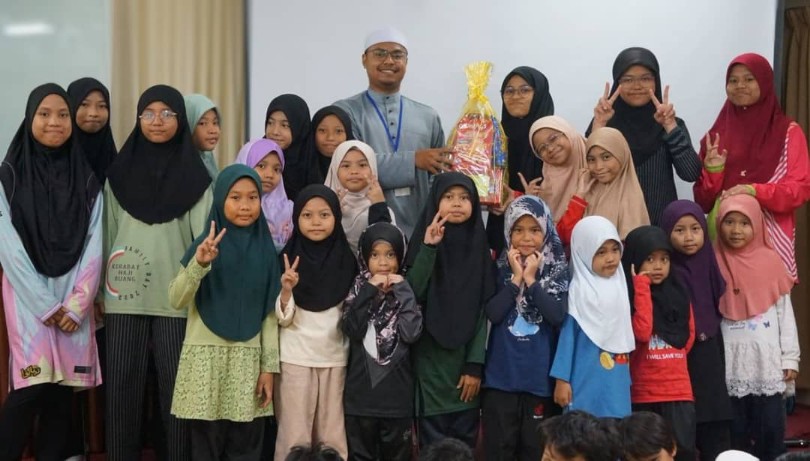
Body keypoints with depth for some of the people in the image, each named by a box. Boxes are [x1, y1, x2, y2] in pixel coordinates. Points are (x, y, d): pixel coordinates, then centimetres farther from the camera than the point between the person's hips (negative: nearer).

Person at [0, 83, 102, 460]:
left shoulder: (86, 180, 8)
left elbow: (93, 245, 3)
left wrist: (77, 303, -8)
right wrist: (46, 305, -10)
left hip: (73, 298, 3)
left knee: (62, 392, 1)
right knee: (31, 386, -14)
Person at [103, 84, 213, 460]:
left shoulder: (194, 175, 5)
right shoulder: (119, 172, 10)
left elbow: (204, 233, 0)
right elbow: (109, 233, 12)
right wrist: (101, 291, 10)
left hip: (175, 296, -1)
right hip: (126, 295, 2)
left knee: (174, 384, 1)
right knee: (123, 384, 2)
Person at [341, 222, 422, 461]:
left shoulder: (406, 290, 2)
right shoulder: (358, 289, 3)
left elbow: (411, 334, -15)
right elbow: (352, 330, -14)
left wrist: (401, 291, -13)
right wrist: (369, 290, -16)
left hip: (397, 392, 0)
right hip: (361, 391, 0)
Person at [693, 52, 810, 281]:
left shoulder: (789, 132, 2)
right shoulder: (717, 135, 9)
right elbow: (703, 202, 9)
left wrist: (754, 191, -18)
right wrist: (713, 171, -10)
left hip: (771, 237, -2)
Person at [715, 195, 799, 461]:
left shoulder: (770, 261, 1)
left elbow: (785, 312, 4)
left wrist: (790, 357, 3)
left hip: (768, 360, 0)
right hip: (731, 362, 0)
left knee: (771, 427, 5)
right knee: (735, 429, 7)